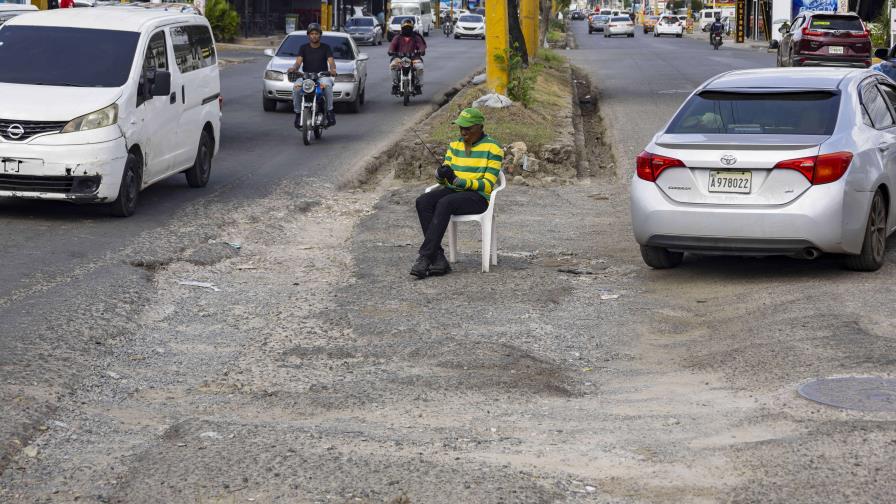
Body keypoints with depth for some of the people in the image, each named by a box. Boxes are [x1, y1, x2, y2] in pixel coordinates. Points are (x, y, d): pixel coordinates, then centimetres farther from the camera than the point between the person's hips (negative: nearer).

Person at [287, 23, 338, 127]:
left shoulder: (326, 48, 7)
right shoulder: (303, 48, 10)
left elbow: (331, 62, -7)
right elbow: (298, 62, -3)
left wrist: (333, 70, -32)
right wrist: (294, 68, -27)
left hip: (322, 75, -1)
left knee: (327, 85, -37)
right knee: (296, 87, -31)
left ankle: (330, 112, -27)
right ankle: (298, 113, -18)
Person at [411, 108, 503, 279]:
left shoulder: (492, 148, -3)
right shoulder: (455, 144, 15)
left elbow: (487, 185, -11)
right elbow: (442, 179, 15)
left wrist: (457, 180, -23)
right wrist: (440, 174, -12)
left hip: (478, 197, -6)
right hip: (452, 191, 6)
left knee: (444, 203, -36)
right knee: (422, 202, -25)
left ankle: (425, 257, -36)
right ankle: (438, 257, -30)